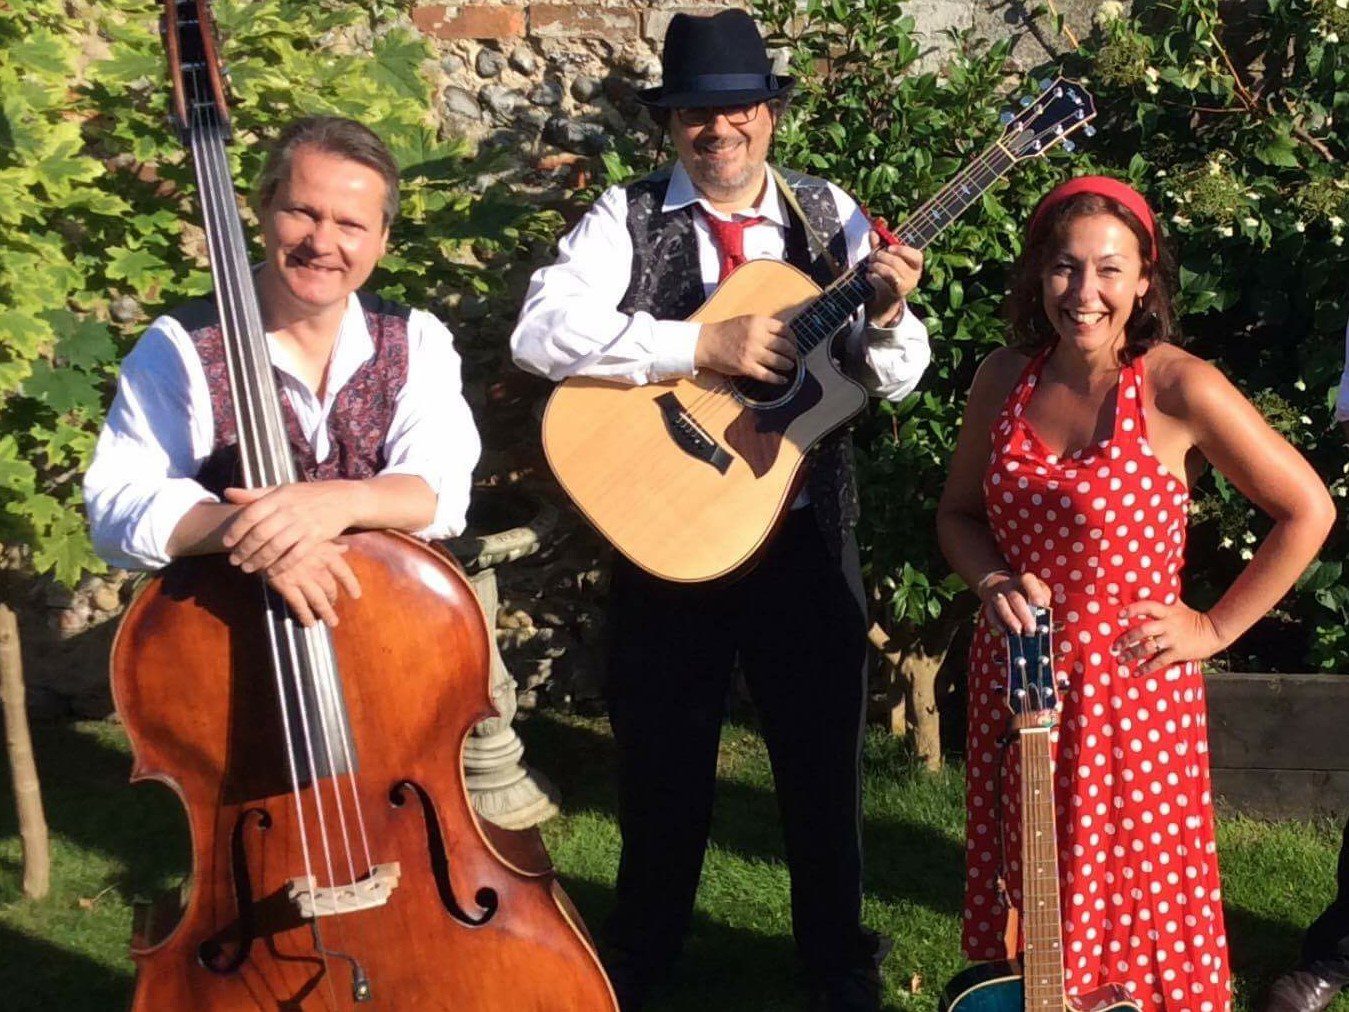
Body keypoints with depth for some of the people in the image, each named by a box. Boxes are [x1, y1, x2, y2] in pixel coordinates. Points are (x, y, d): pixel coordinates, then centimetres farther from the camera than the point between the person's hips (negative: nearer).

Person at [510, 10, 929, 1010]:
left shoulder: (830, 215, 2)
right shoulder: (629, 217, -5)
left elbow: (897, 376, 2)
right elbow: (542, 332, -21)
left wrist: (887, 318, -21)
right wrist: (703, 343, -26)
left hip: (807, 531, 2)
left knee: (825, 759, 14)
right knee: (663, 765, 14)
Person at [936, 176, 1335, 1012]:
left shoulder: (1179, 388, -15)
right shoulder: (1005, 380, -1)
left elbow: (1308, 510, -8)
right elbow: (959, 512, 12)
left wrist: (1216, 628, -7)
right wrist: (992, 582, -8)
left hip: (1132, 692, -4)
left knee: (1134, 910, 8)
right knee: (1026, 910, 16)